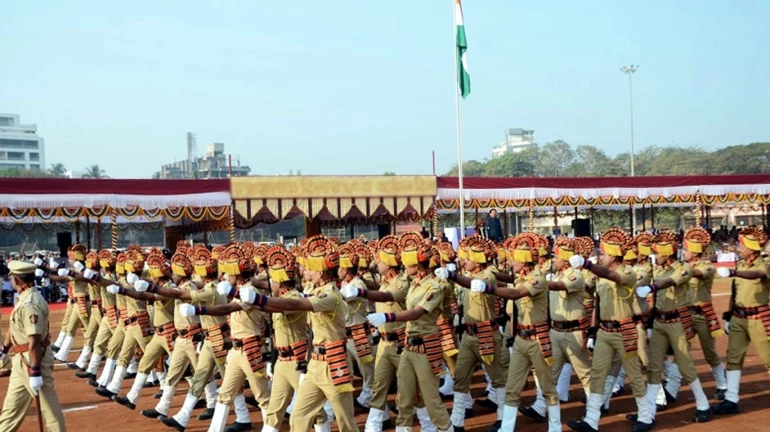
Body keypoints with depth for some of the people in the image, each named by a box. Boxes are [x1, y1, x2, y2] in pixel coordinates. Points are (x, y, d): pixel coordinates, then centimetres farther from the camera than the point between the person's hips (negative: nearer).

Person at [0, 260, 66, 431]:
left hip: (33, 359, -10)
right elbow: (15, 328, 21)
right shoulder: (26, 298, 8)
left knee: (47, 404, -2)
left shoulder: (30, 303, -24)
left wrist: (35, 371, -26)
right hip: (23, 359, 10)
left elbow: (34, 341, -27)